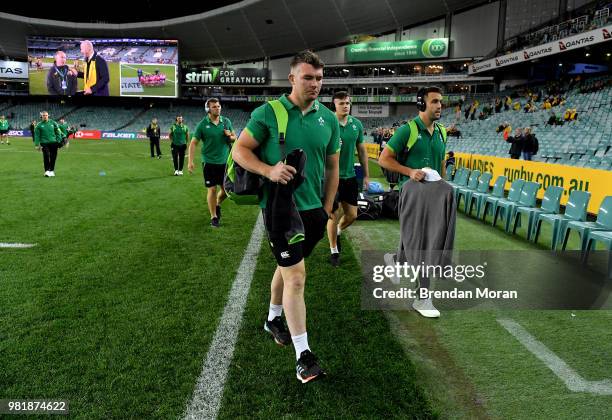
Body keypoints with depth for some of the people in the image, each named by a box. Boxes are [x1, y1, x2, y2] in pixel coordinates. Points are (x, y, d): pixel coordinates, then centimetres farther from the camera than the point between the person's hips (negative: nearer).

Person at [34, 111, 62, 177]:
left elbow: (58, 132, 10)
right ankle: (47, 171, -6)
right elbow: (37, 135, 2)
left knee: (53, 157, 6)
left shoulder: (53, 123, 8)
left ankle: (51, 170, 19)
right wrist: (37, 144, -4)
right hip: (44, 143, -2)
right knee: (46, 156, -12)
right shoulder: (39, 125, 4)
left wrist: (59, 141, 3)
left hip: (53, 143, 2)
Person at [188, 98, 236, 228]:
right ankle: (213, 217, 15)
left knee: (226, 189, 8)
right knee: (212, 189, 0)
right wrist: (190, 161, -14)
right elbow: (193, 143, -6)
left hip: (225, 161, 3)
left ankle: (217, 205, 39)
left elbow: (234, 137, 13)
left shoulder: (226, 121, 3)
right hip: (209, 162, -3)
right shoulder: (202, 124, -7)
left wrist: (230, 136, -12)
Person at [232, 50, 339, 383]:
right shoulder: (268, 112, -7)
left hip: (313, 209, 5)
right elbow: (239, 150, -5)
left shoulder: (328, 119, 6)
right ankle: (303, 356, 3)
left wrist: (327, 209, 11)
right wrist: (269, 170, -22)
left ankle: (273, 320, 45)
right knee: (296, 276, -7)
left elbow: (332, 168, 12)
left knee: (288, 268, 20)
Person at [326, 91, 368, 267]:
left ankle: (338, 232, 42)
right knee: (334, 215, 1)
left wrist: (366, 175, 12)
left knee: (352, 215, 9)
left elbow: (362, 150, 11)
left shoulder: (357, 124, 3)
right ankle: (334, 251, 20)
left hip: (350, 176, 5)